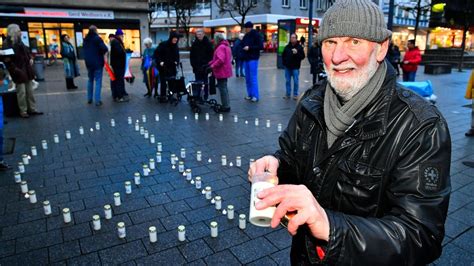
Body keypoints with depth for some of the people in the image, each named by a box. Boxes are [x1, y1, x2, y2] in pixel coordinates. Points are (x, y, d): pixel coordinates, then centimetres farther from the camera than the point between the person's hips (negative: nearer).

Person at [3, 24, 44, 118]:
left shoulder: (19, 42, 12)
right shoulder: (7, 44, -11)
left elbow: (26, 52, 25)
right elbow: (7, 60, -16)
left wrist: (30, 59, 7)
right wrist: (15, 69, -20)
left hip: (27, 70, 8)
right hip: (19, 71, -7)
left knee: (29, 90, 10)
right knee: (21, 92, -4)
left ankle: (32, 109, 17)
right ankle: (23, 111, 5)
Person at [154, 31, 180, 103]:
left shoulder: (175, 46, 10)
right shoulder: (163, 44, -9)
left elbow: (177, 56, 21)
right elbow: (156, 53, -8)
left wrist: (176, 62, 2)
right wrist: (160, 62, -18)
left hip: (172, 67, 6)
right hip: (163, 67, -5)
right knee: (163, 82, -3)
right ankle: (162, 97, 5)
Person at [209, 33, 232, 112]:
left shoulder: (221, 47, -17)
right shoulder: (226, 46, 15)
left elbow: (220, 60, -29)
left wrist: (212, 66, -21)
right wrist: (210, 63, 10)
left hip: (221, 72, -10)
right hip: (225, 71, 10)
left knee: (222, 88, -5)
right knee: (224, 88, 18)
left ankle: (226, 106, -2)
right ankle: (226, 105, 26)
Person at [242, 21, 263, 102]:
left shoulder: (256, 35, -6)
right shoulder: (246, 36, 14)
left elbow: (261, 46, -13)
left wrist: (249, 47, -17)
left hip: (253, 59, -7)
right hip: (246, 59, 7)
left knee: (253, 78, -8)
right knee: (247, 78, 7)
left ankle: (255, 96, -5)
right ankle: (250, 94, 14)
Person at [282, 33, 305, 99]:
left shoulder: (299, 47, -1)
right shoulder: (287, 47, 9)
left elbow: (302, 56, -7)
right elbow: (283, 55, 18)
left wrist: (297, 53, -22)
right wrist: (284, 63, 6)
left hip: (295, 67, -3)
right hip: (287, 67, 3)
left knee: (296, 82, 0)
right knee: (288, 81, 8)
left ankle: (295, 94, 9)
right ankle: (288, 94, 16)